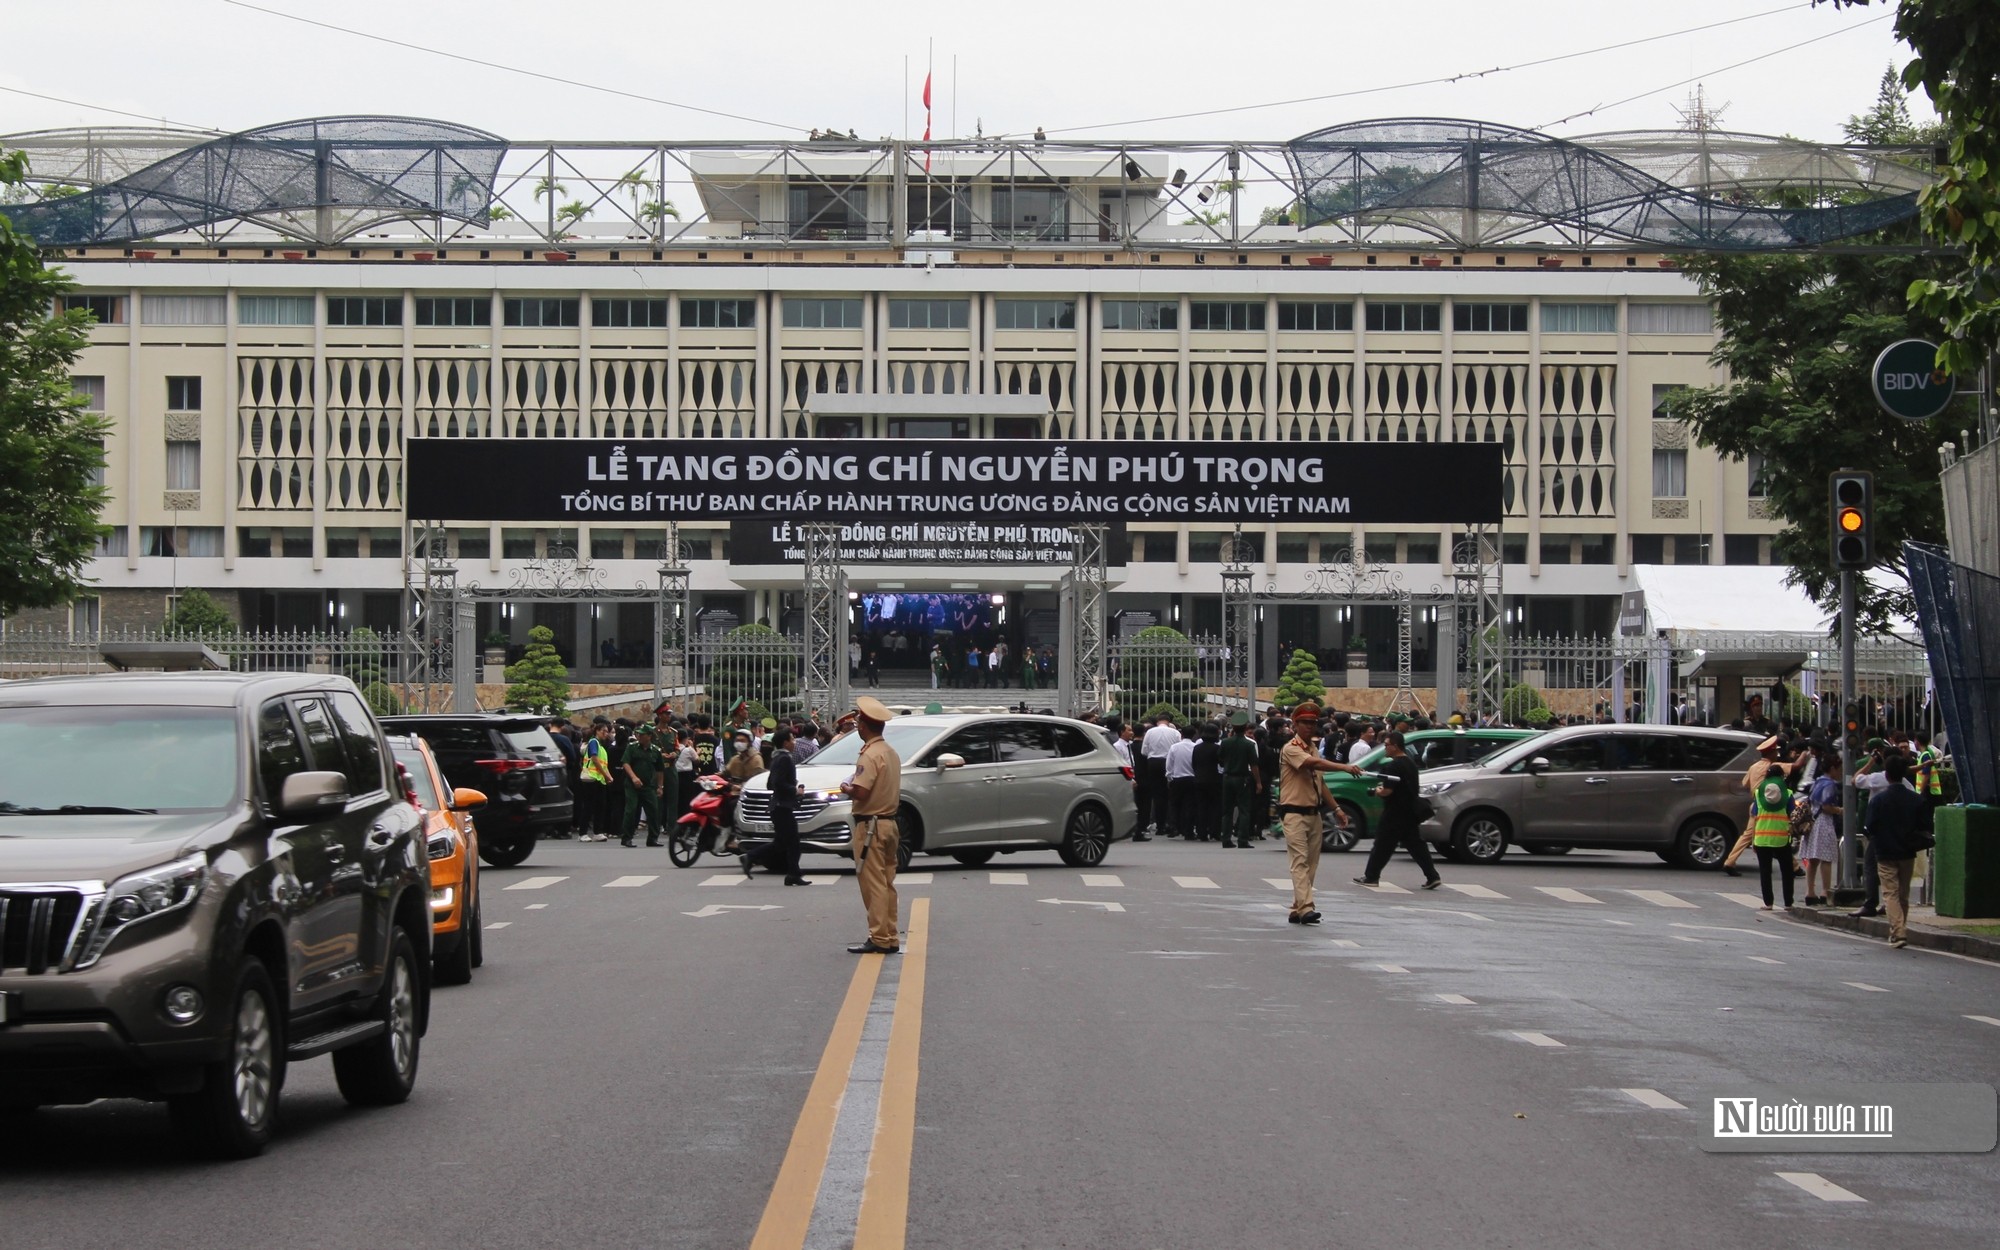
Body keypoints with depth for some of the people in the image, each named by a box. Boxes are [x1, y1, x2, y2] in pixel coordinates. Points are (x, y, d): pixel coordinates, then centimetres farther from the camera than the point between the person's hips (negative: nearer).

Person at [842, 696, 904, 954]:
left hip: (870, 824, -9)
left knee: (872, 883, -6)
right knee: (886, 882, 12)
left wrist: (845, 788, -6)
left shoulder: (870, 755, -17)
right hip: (889, 821, 9)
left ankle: (879, 939, -6)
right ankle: (890, 938, 15)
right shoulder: (890, 752, 13)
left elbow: (860, 792, -26)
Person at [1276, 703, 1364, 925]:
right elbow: (1313, 763, -28)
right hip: (1294, 813, -9)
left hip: (1313, 813, 9)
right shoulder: (1291, 749, -11)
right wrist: (1344, 767, -36)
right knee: (1300, 861, -15)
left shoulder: (1312, 749, 17)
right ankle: (1305, 907, -24)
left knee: (1311, 863, 7)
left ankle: (1297, 909, 12)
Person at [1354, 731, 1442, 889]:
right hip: (1410, 813, 8)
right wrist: (1384, 789, 17)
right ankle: (1432, 877, 3)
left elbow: (1388, 791, -22)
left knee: (1382, 846, 1)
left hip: (1394, 815, -8)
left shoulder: (1393, 766, -17)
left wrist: (1378, 792, -1)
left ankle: (1371, 877, 8)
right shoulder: (1411, 763, 13)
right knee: (1416, 846, 8)